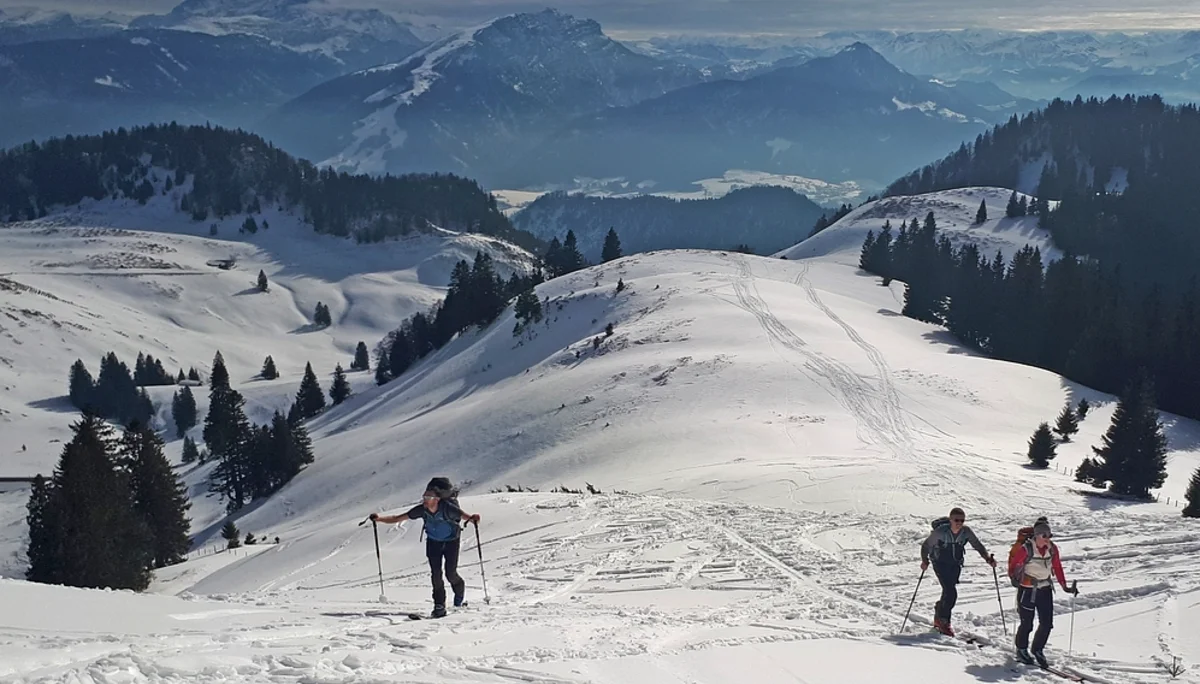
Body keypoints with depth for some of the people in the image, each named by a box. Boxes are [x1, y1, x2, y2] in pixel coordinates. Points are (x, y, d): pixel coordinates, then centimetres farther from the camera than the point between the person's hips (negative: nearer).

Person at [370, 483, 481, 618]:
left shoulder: (447, 508, -31)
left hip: (451, 541, -3)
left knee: (450, 573, -8)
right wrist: (379, 519, -26)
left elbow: (464, 515, -35)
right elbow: (398, 518, -17)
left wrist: (472, 519, -59)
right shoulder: (421, 510, -21)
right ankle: (439, 605, 1)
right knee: (435, 573, -9)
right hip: (433, 542, 3)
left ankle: (459, 588, 26)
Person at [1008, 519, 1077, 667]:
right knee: (1027, 623, 2)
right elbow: (1013, 565, -7)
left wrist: (1065, 586, 6)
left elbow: (1057, 568, 8)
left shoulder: (1052, 549, -2)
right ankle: (1021, 649, 26)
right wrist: (1014, 578, -20)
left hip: (1045, 589, 5)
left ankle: (1037, 650, 21)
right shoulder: (1026, 549, -17)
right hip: (1027, 590, -5)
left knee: (1047, 623, 1)